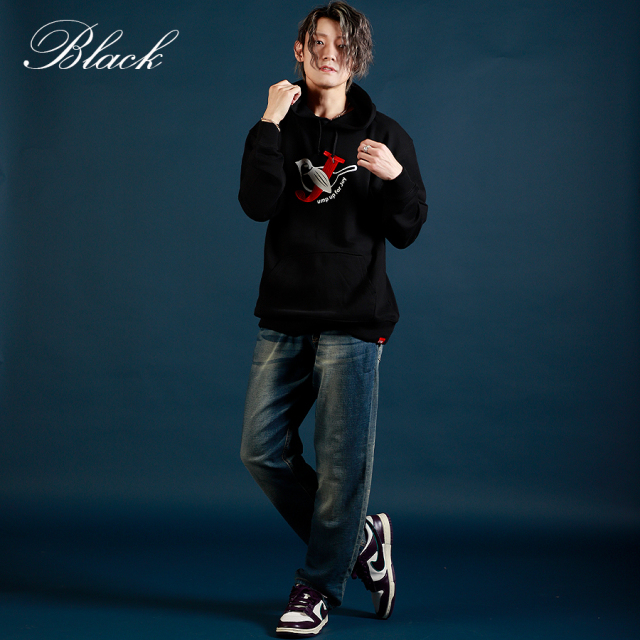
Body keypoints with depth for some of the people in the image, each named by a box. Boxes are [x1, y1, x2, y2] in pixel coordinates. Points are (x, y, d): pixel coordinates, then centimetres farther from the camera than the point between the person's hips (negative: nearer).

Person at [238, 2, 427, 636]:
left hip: (352, 321, -3)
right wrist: (270, 123, -12)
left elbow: (406, 232, 1)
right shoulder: (279, 127, 8)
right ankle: (359, 538, 25)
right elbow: (257, 204, -9)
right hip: (284, 317, 3)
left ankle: (320, 585, 20)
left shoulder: (384, 135, 4)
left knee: (341, 459, 0)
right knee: (262, 450, 5)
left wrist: (396, 176, -16)